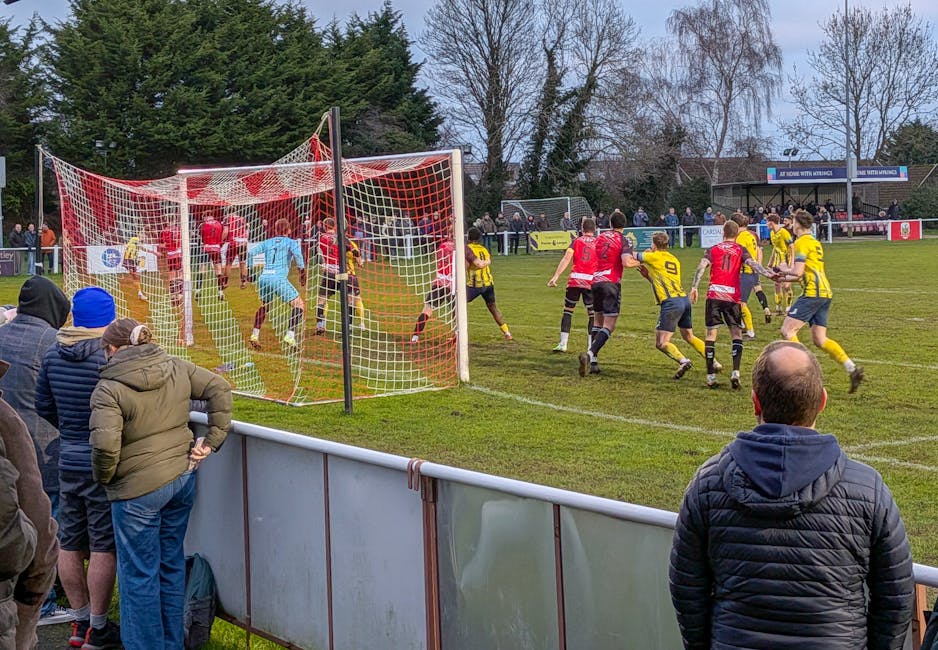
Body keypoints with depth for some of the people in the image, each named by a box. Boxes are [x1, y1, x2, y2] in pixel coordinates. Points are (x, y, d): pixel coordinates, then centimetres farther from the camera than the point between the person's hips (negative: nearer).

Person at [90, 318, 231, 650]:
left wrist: (103, 478, -6)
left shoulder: (109, 389, -16)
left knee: (139, 576, 6)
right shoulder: (177, 368, 2)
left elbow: (105, 446, -25)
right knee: (172, 564, 19)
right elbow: (219, 389, 4)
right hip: (183, 479, 7)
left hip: (138, 489, -6)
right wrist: (213, 439, 4)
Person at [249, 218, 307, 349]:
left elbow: (250, 253, 12)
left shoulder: (267, 242, 22)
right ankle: (290, 335, -15)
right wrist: (302, 273, -7)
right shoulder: (291, 242, 12)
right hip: (279, 278, -5)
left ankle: (255, 335, 19)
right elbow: (297, 254, -9)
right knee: (299, 305, 1)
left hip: (263, 278, 5)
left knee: (264, 306, 30)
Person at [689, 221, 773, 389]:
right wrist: (769, 274, -16)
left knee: (711, 333, 7)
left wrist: (694, 287, -9)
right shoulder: (740, 250, 10)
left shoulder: (713, 249, 11)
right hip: (733, 296, 0)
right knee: (736, 334, 6)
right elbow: (753, 264, -7)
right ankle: (735, 372, -12)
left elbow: (701, 267, -3)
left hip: (714, 294, 0)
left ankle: (711, 375, 7)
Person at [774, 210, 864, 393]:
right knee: (819, 339, 7)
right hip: (825, 292, 9)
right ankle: (852, 369, -4)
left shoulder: (801, 243, -7)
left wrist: (784, 269, 5)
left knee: (787, 330, -8)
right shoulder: (815, 242, 23)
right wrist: (784, 277, 30)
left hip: (813, 292, -9)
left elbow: (798, 271, -15)